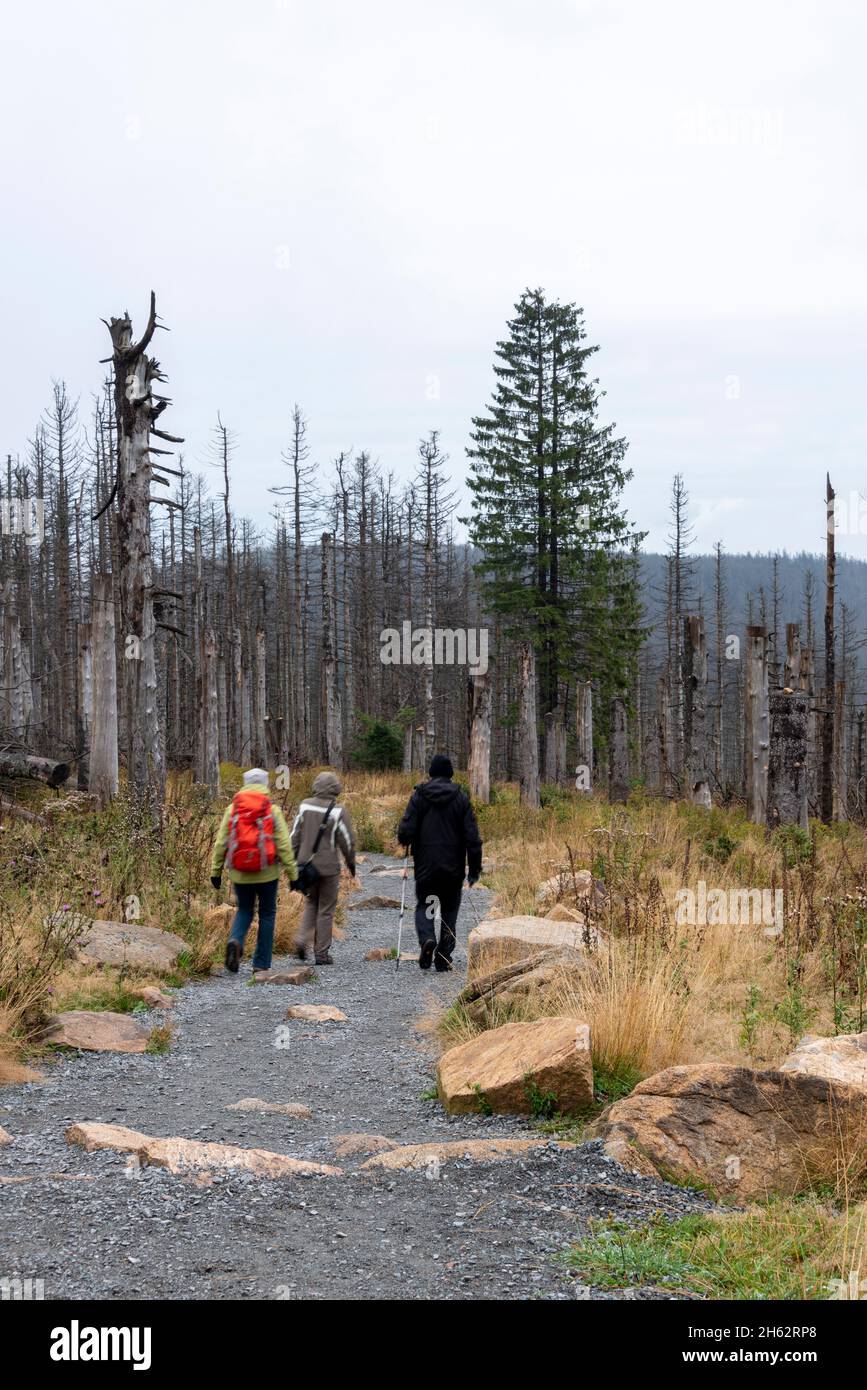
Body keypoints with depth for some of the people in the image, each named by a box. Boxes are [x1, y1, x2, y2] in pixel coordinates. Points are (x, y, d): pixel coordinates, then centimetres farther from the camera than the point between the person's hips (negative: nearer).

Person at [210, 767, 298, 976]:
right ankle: (261, 964, 11)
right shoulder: (273, 810, -5)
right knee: (267, 915, 11)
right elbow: (284, 845, -7)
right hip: (267, 873, -2)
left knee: (244, 911, 19)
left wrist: (215, 871, 8)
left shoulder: (232, 809, 1)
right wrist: (292, 874, -2)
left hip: (239, 873, 2)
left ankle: (235, 940, -10)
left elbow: (220, 843, 2)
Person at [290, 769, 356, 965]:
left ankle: (303, 941, 3)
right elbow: (347, 841, -6)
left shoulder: (305, 806, -1)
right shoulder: (338, 811, -12)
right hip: (328, 867, -4)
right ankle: (321, 953, 9)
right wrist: (351, 862, 10)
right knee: (326, 909, 7)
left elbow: (295, 835, 3)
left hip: (306, 863, 4)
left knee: (311, 903, 21)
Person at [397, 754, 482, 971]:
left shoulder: (419, 796, -4)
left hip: (425, 866, -1)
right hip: (453, 868, 1)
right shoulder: (461, 797, -2)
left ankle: (427, 939, -14)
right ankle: (444, 958, 8)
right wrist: (474, 868, 1)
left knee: (423, 906, 14)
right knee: (449, 911, 12)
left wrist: (407, 842, 14)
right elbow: (472, 837, -5)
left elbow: (405, 832, -10)